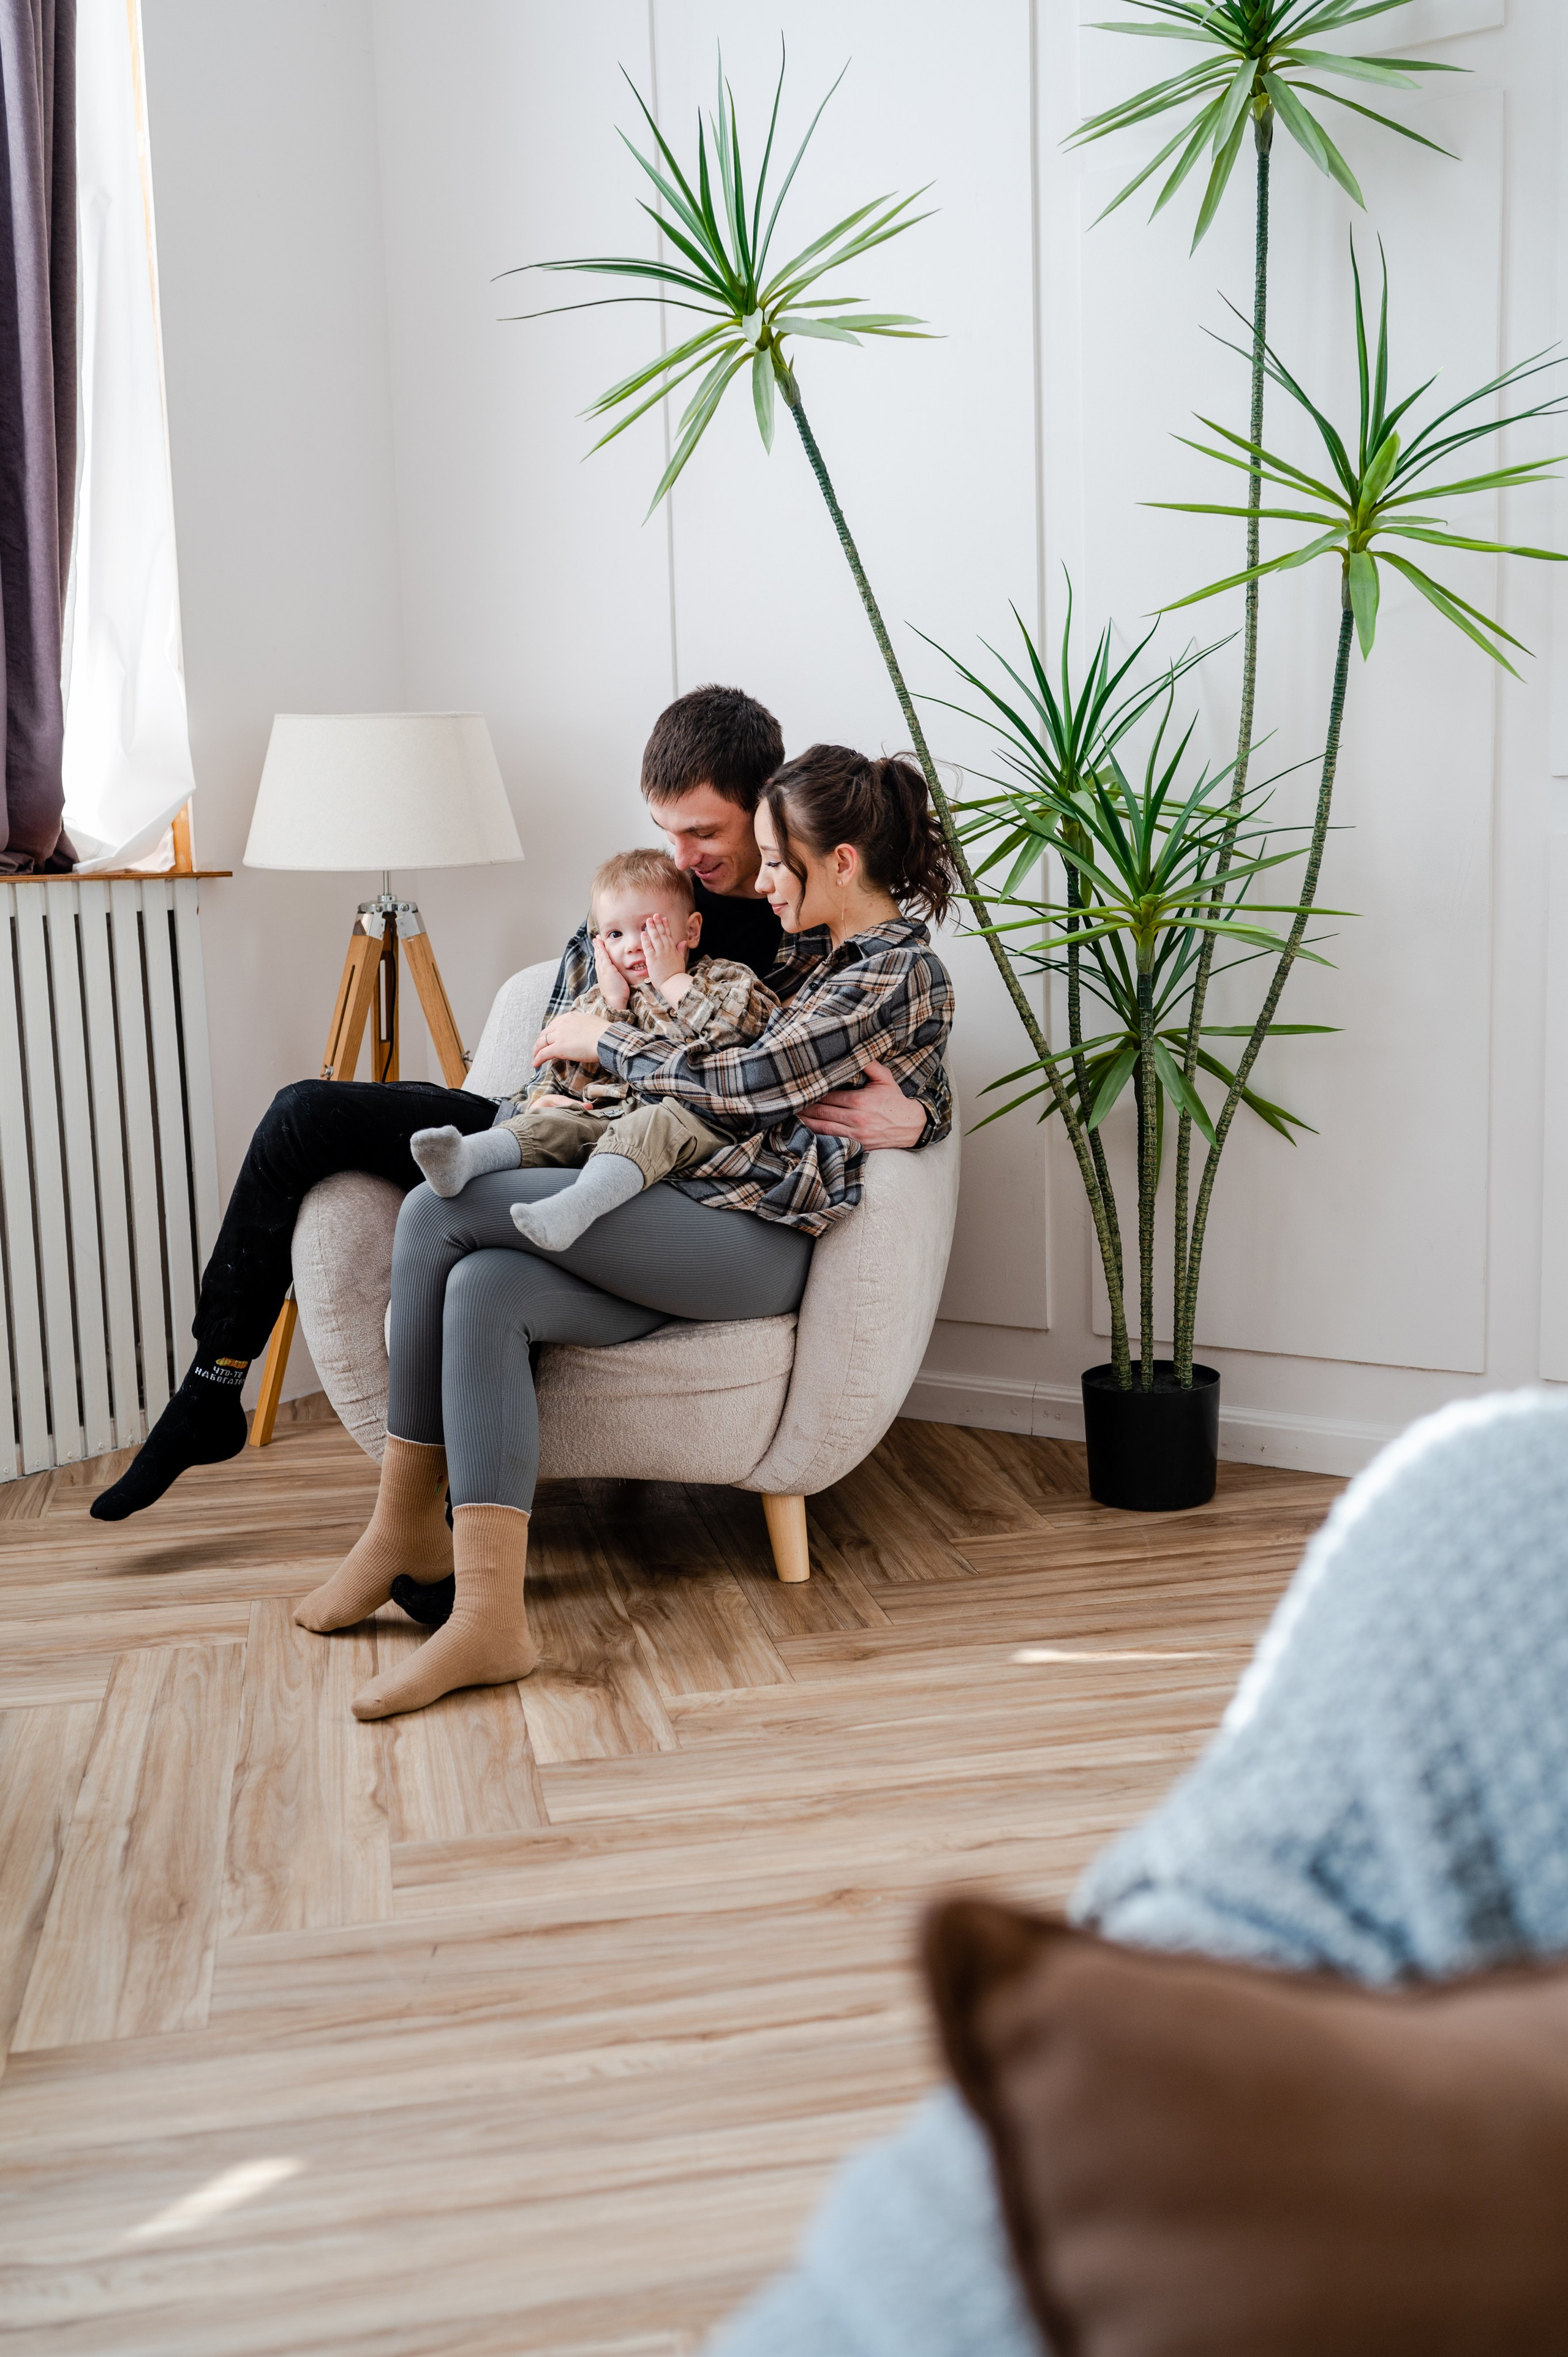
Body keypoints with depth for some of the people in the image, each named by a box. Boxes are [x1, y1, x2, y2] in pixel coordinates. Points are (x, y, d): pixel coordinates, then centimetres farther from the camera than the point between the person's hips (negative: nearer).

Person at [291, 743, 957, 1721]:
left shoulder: (902, 972, -8)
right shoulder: (838, 958, 22)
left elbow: (746, 1086, -13)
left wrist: (603, 1041, 1)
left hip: (760, 1244, -10)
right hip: (712, 1212, 10)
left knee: (439, 1212, -17)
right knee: (485, 1289, -17)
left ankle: (407, 1521, -9)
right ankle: (489, 1614, -18)